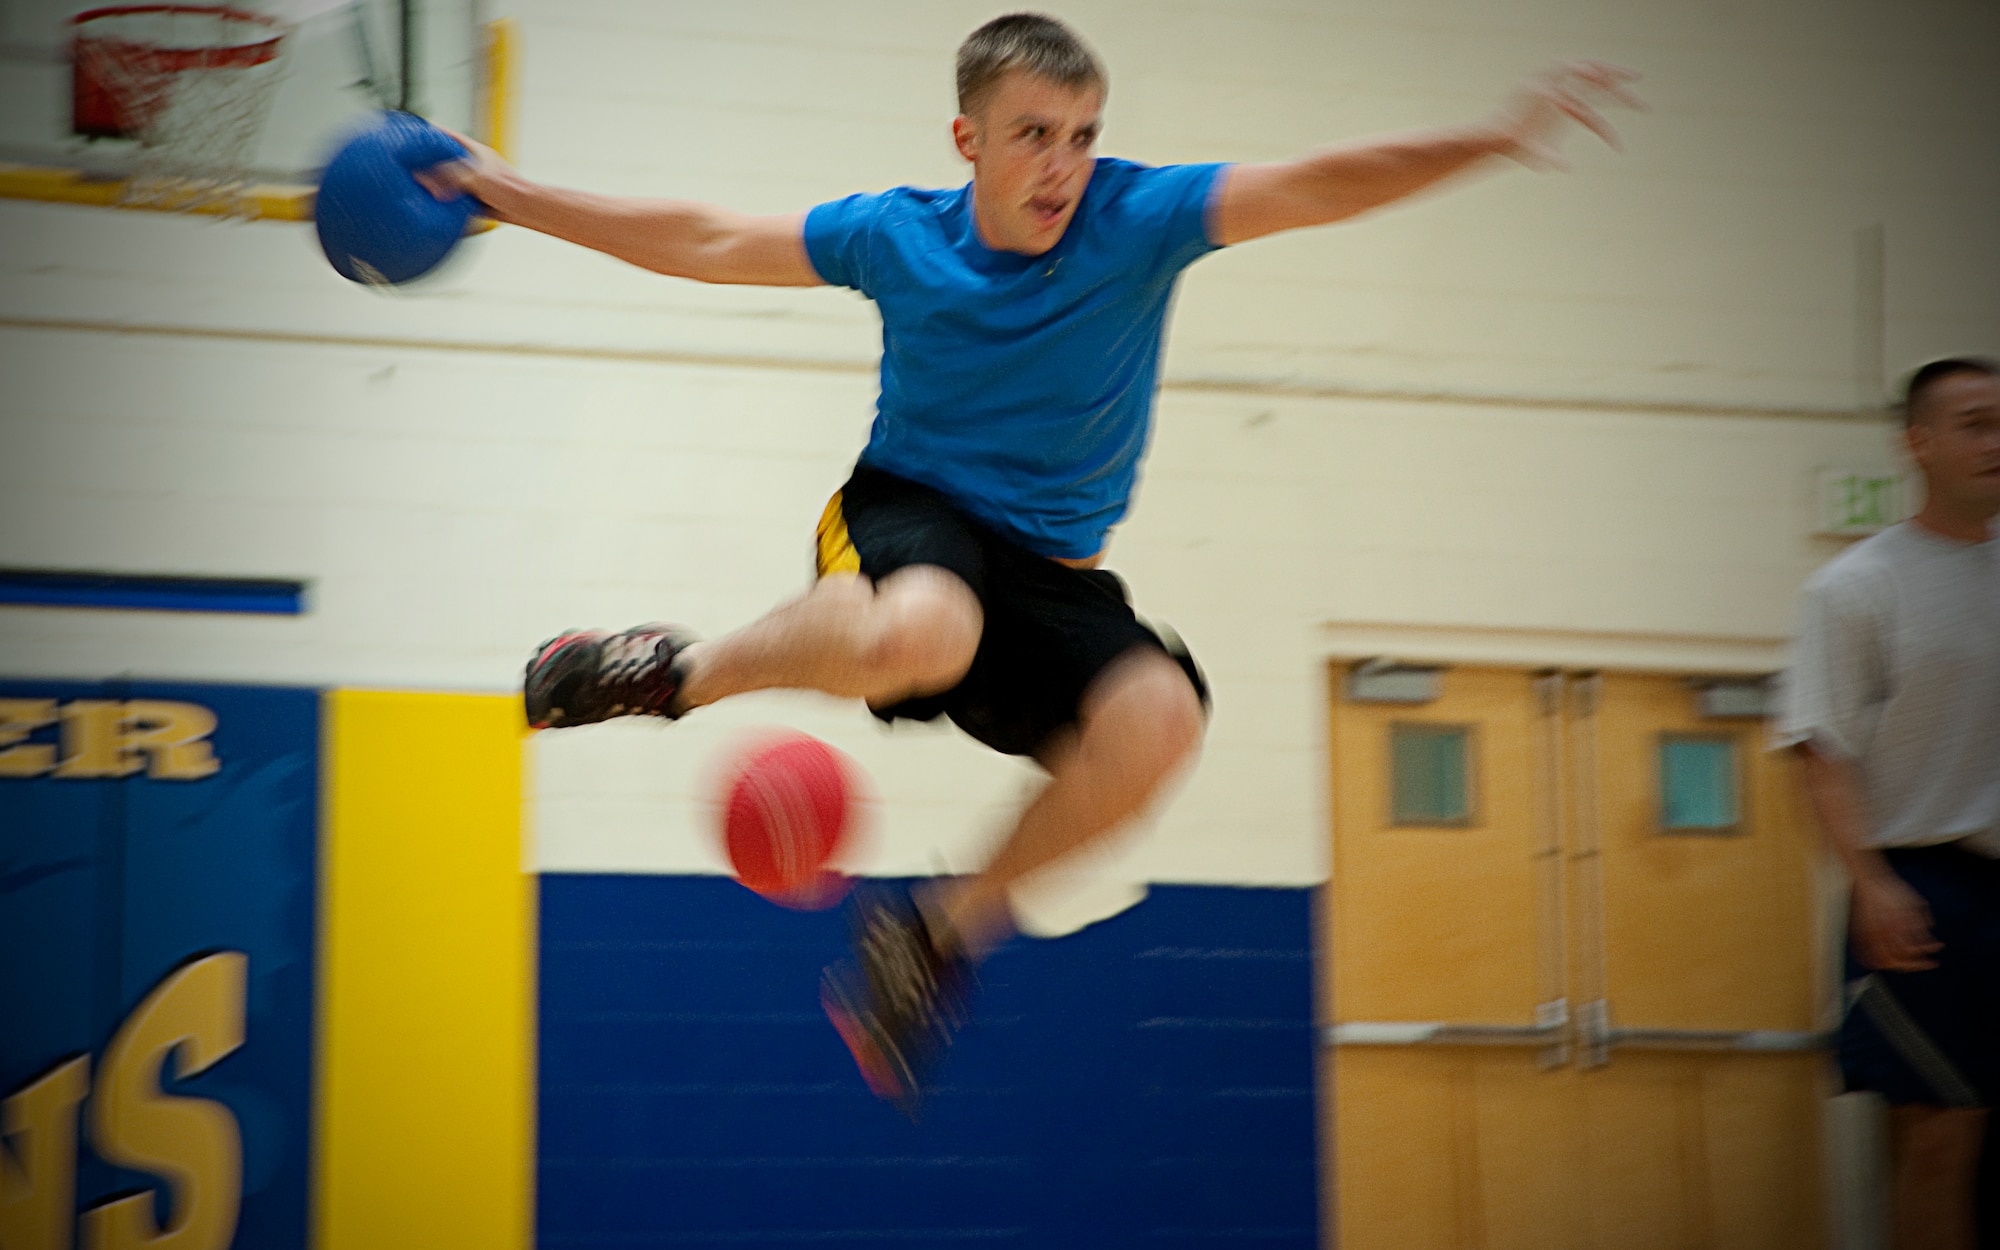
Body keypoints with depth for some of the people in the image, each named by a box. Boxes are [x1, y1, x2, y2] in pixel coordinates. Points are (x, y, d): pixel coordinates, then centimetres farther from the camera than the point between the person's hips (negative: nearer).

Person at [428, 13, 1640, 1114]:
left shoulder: (1140, 219, -8)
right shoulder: (896, 236, -4)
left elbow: (1323, 187, -17)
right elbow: (702, 242, 7)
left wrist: (1492, 138, -33)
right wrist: (512, 195, 8)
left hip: (1051, 575, 2)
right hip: (906, 514, -2)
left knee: (1157, 719, -31)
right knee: (923, 634, -42)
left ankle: (941, 928, -9)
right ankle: (676, 669, -11)